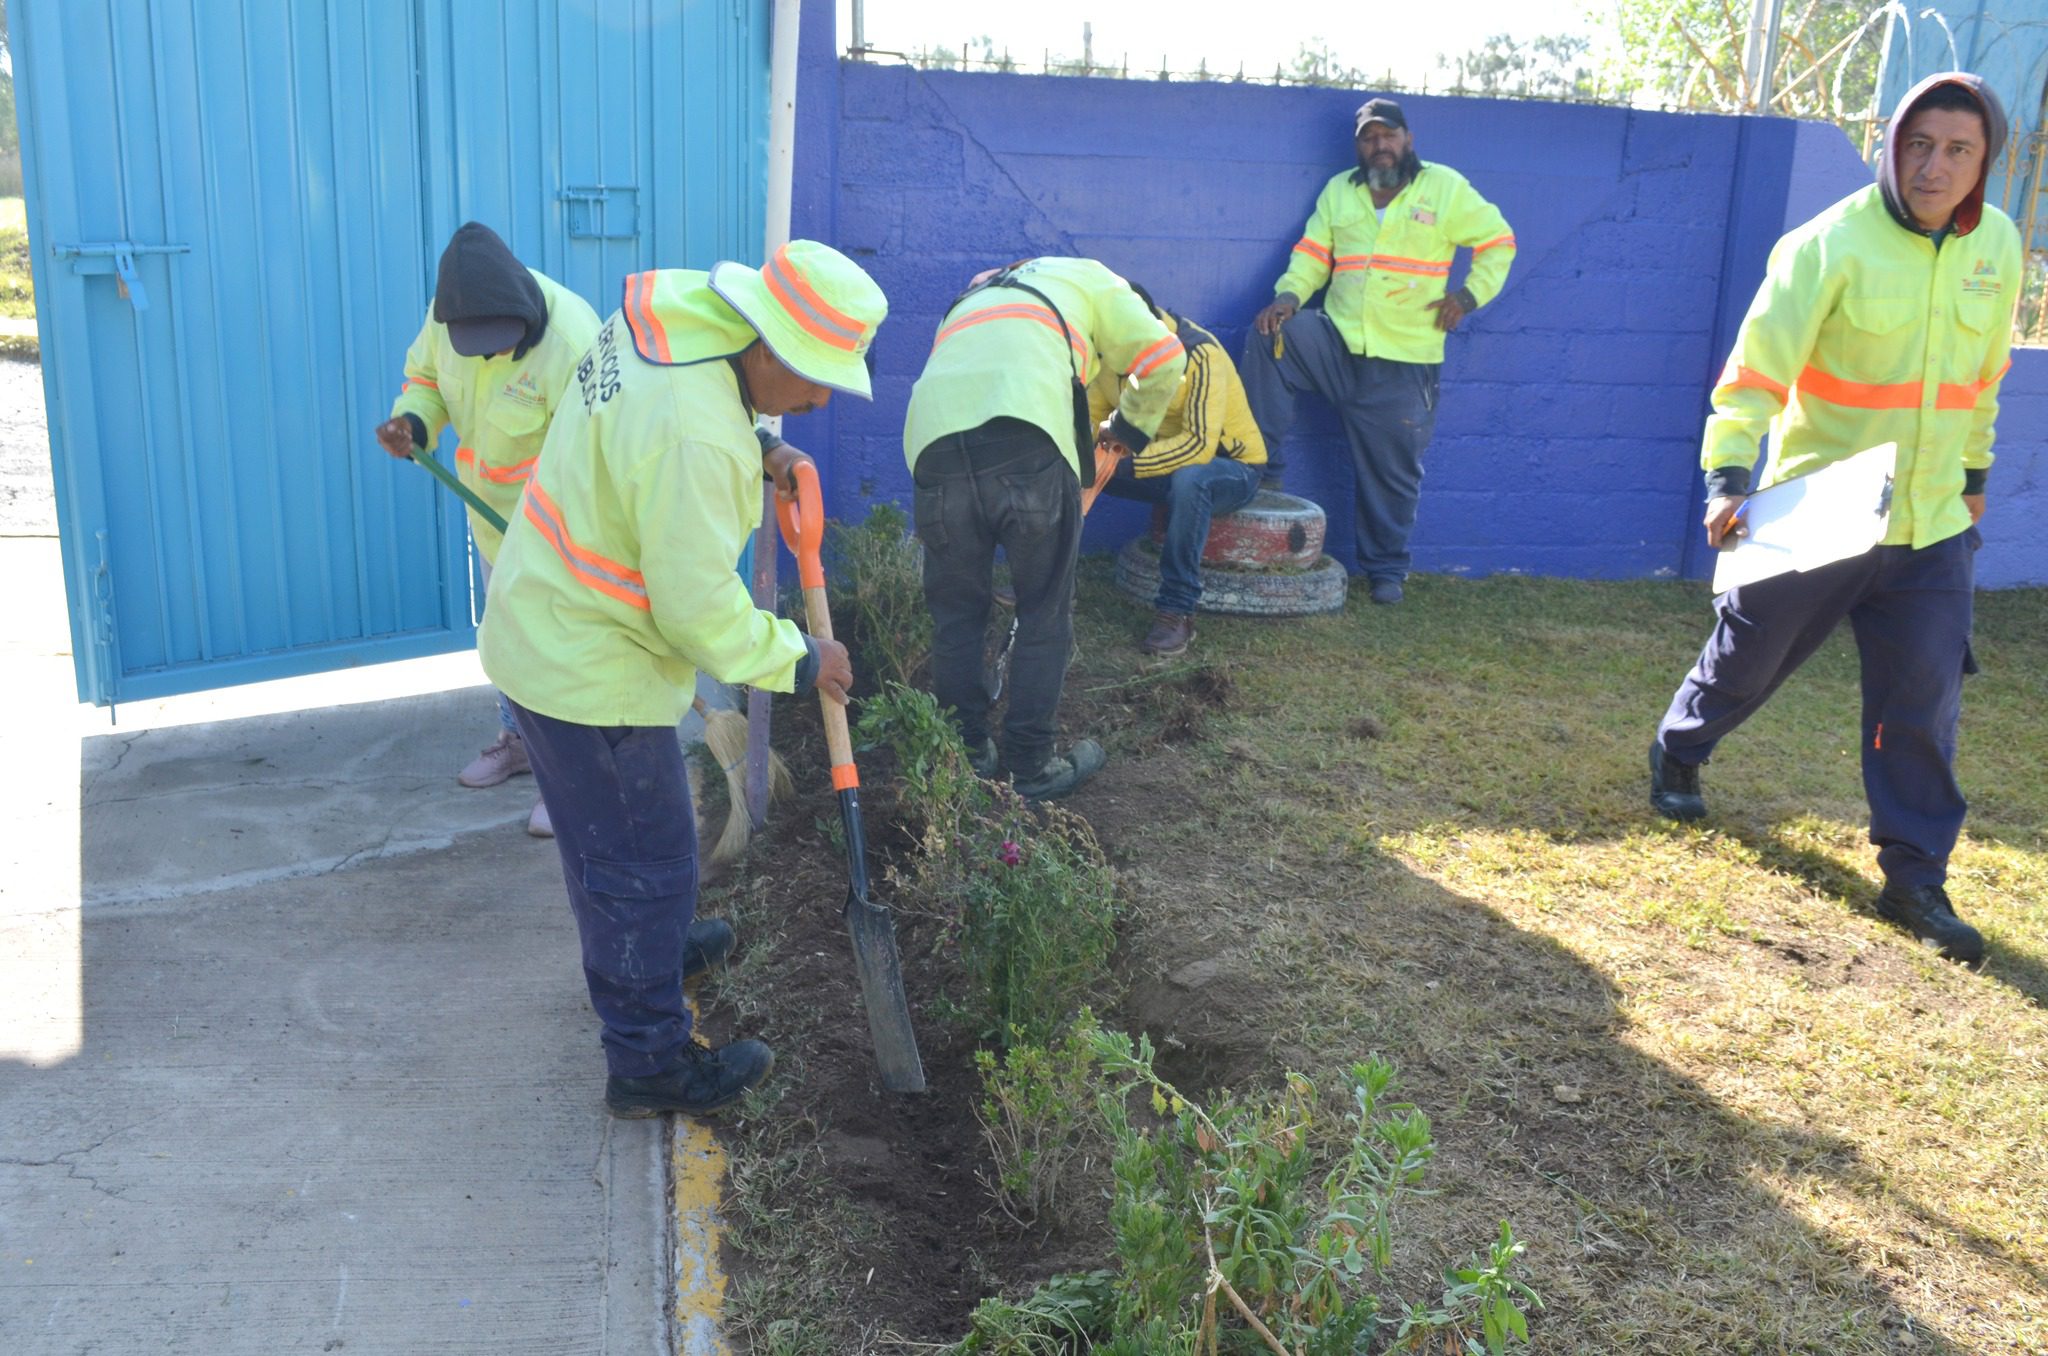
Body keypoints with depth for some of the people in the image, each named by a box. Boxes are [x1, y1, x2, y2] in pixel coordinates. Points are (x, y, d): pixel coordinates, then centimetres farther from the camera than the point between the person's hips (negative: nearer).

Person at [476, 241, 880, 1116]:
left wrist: (754, 456, 4)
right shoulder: (692, 437, -33)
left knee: (601, 838, 28)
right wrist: (798, 659, -11)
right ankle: (649, 1063, 20)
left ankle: (644, 948, 51)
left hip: (543, 629, 10)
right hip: (592, 670, -10)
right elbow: (701, 611, -26)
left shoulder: (663, 314, -4)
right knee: (645, 861, 5)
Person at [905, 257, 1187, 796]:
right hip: (1026, 441, -4)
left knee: (956, 611, 18)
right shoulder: (1084, 277, 29)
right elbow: (1162, 357, 17)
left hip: (934, 443, 4)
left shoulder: (969, 301, 42)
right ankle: (1032, 765, 16)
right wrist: (1129, 427, 34)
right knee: (1045, 610, 9)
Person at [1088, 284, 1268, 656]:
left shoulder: (1199, 354, -27)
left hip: (1229, 465, -6)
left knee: (1188, 479, -41)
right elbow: (1090, 416, -1)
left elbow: (1200, 444, -35)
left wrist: (1127, 465, -42)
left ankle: (1177, 612, -31)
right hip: (1158, 459, 6)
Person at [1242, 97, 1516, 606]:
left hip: (1405, 361, -2)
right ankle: (1262, 464, -17)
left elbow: (1498, 242, 6)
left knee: (1392, 473, 3)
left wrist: (1469, 295, -6)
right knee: (1269, 336, -24)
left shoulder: (1445, 187, 1)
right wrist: (1289, 296, -12)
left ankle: (1386, 568, 21)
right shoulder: (1338, 191, 10)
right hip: (1337, 343, 3)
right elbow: (1311, 255, 7)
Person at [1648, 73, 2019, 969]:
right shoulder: (1833, 244, -15)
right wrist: (1728, 474, -28)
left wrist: (1973, 475, 23)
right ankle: (1676, 753, 42)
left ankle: (1915, 879, 10)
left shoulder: (1996, 247, 3)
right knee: (1748, 658, 13)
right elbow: (1759, 362, -19)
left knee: (1926, 699, 0)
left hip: (1931, 525, 4)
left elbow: (1982, 375, 16)